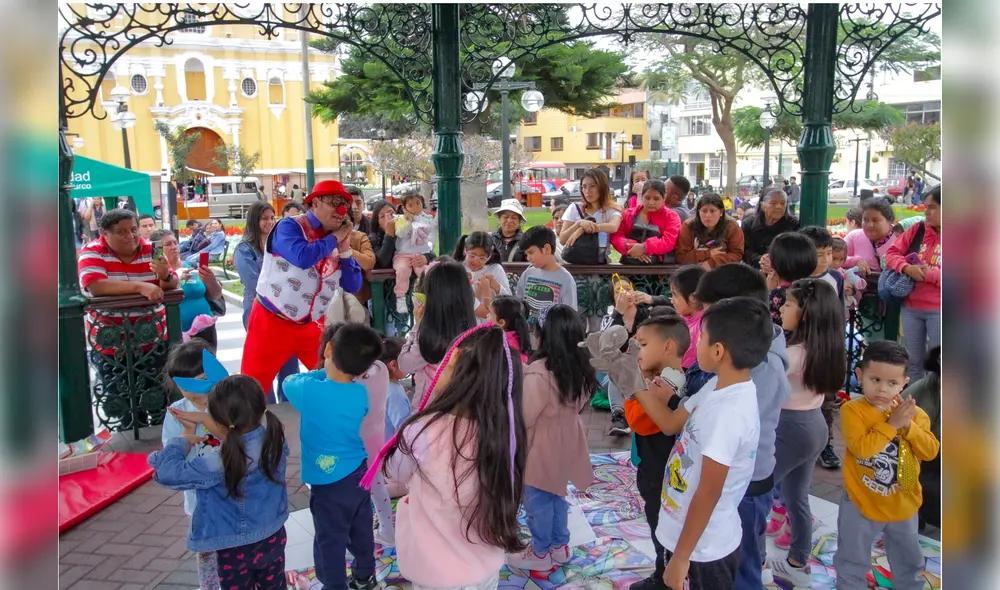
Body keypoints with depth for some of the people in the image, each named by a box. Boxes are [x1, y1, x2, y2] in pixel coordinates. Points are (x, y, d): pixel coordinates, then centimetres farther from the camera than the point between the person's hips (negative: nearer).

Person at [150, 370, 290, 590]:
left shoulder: (217, 462, -33)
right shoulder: (274, 436, -17)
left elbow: (168, 472, -25)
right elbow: (244, 429, 4)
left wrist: (183, 439, -6)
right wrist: (203, 418, 2)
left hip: (235, 548, -5)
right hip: (273, 538, 5)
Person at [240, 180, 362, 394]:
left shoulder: (337, 241, 3)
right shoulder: (289, 226, -12)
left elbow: (353, 286, -1)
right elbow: (302, 257, -34)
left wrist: (344, 247, -10)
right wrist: (334, 238, -18)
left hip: (313, 326, 5)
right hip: (272, 323, -5)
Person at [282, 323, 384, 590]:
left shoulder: (310, 391, -25)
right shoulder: (361, 393, -10)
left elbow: (289, 382, -2)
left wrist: (323, 371, 0)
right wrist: (330, 375, 2)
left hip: (329, 482, -5)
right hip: (360, 474, 5)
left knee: (330, 539, 13)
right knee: (361, 530, 24)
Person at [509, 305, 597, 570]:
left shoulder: (539, 371, -28)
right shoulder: (580, 368, -5)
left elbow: (524, 417, -21)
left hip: (541, 447, -7)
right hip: (564, 444, 8)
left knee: (538, 502, 12)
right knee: (557, 496, 24)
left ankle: (541, 553, 28)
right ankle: (560, 546, 39)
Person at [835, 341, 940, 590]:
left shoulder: (914, 413, -4)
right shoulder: (852, 410, -18)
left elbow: (931, 452, -11)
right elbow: (861, 448, -29)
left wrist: (908, 425, -24)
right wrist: (892, 423, -30)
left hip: (903, 504, 4)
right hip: (861, 503, -4)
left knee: (909, 562, 26)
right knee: (852, 562, 14)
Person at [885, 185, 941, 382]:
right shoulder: (917, 230, 4)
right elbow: (892, 253, 3)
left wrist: (928, 274, -21)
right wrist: (907, 268, -15)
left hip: (937, 311, -4)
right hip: (910, 307, 4)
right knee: (912, 361, 16)